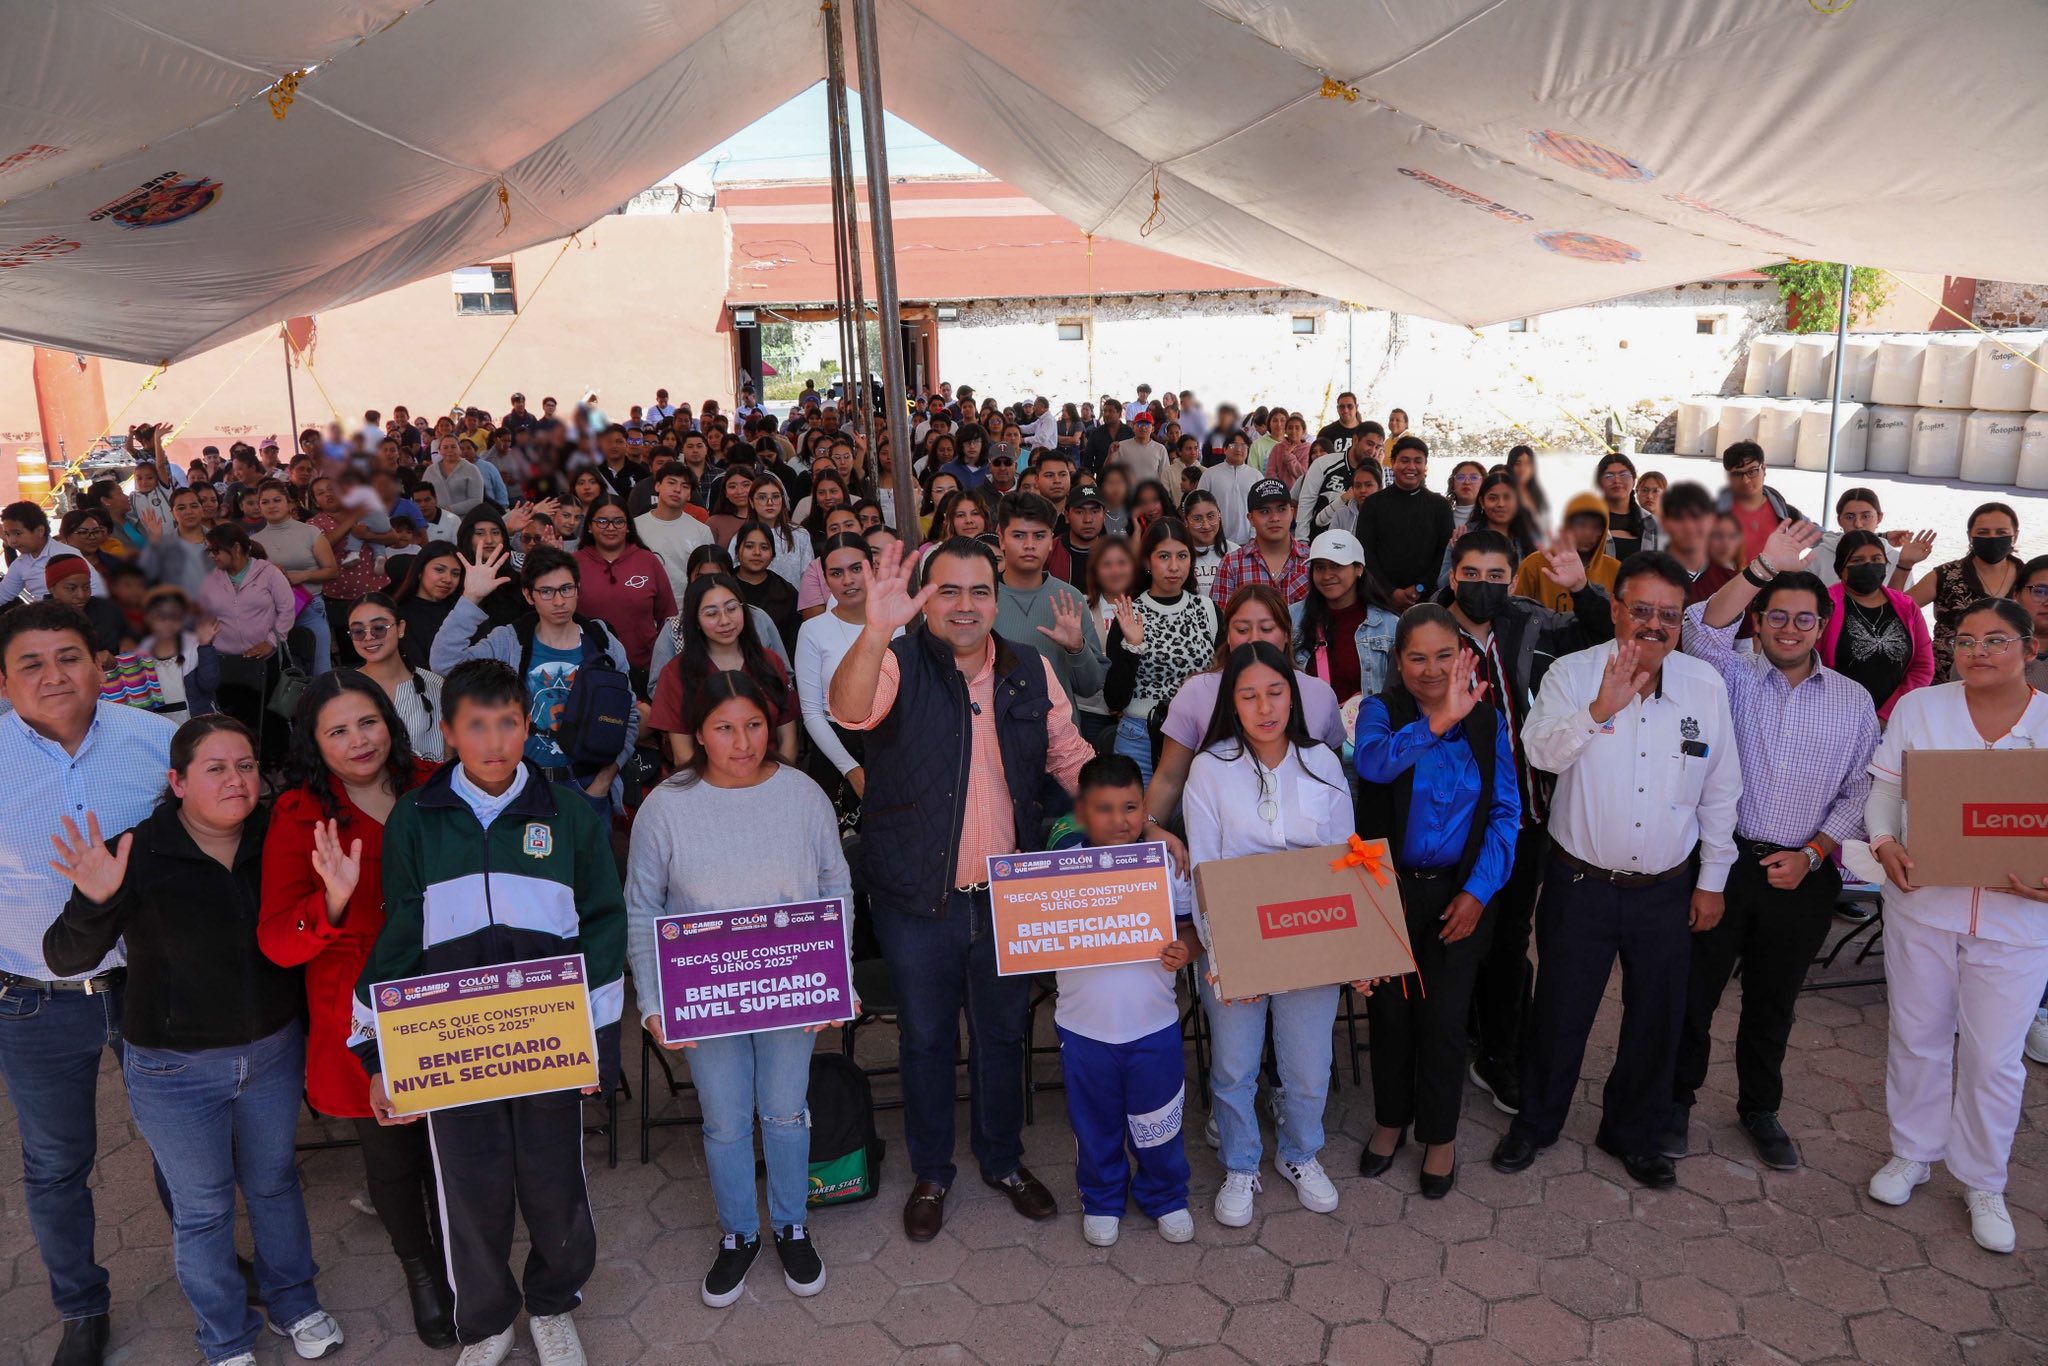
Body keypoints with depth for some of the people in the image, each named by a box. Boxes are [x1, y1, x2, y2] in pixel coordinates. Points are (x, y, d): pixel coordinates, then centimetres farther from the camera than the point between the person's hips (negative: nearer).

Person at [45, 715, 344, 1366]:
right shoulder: (136, 855, -17)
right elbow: (66, 958, -17)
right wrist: (94, 902, -38)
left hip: (273, 1052, 3)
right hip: (174, 1070, -2)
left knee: (275, 1182, 21)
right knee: (202, 1207, 14)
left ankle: (293, 1303, 43)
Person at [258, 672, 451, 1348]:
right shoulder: (300, 817, -10)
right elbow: (276, 942, -16)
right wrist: (334, 899, -34)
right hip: (364, 1023, -1)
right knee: (391, 1154, 17)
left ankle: (456, 1264, 43)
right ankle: (419, 1270, 45)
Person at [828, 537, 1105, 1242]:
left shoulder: (1031, 671, 1)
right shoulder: (899, 665, -12)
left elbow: (1072, 759, 8)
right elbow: (851, 710, -34)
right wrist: (876, 630, -53)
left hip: (1009, 894, 3)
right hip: (917, 899, -3)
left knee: (1002, 1033, 19)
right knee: (926, 1038, 15)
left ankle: (1004, 1160, 41)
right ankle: (931, 1173, 36)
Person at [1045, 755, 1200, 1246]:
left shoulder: (1166, 863, -7)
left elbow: (1193, 925, -2)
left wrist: (1184, 949, -22)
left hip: (1153, 1025, 0)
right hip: (1084, 1026, 0)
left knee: (1158, 1121, 16)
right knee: (1095, 1123, 18)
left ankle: (1165, 1197, 41)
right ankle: (1102, 1200, 42)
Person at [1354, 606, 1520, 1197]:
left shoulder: (1487, 719, -2)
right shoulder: (1382, 710, -10)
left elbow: (1505, 811, -1)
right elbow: (1371, 761, -33)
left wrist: (1478, 891, -8)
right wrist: (1441, 719, -42)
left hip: (1459, 892, 1)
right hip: (1390, 886, -1)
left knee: (1444, 1018, 6)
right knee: (1390, 1010, 12)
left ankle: (1439, 1135, 29)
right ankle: (1391, 1120, 35)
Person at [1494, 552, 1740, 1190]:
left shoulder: (1706, 686, -1)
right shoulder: (1574, 673, -10)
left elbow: (1720, 792, 6)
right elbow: (1542, 752, -26)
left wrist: (1712, 879, 7)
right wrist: (1601, 708, -40)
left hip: (1668, 891, 3)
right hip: (1581, 883, -2)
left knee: (1656, 1018, 15)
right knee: (1560, 1011, 11)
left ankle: (1633, 1134, 38)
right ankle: (1535, 1122, 33)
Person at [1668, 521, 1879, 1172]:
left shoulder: (1853, 700, 5)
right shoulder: (1733, 676, -2)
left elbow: (1859, 790, 6)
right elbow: (1703, 628, -23)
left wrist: (1811, 854, -6)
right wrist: (1764, 566, -33)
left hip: (1803, 876, 2)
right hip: (1722, 861, -2)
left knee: (1773, 1002, 17)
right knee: (1693, 990, 6)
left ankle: (1760, 1108, 36)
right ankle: (1677, 1098, 26)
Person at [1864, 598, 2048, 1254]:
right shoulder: (1918, 708, -2)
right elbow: (1884, 788, 4)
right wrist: (1885, 843, -13)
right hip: (1922, 904, 1)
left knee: (1995, 1056, 7)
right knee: (1917, 1037, 14)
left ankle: (1983, 1183, 28)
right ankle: (1912, 1153, 35)